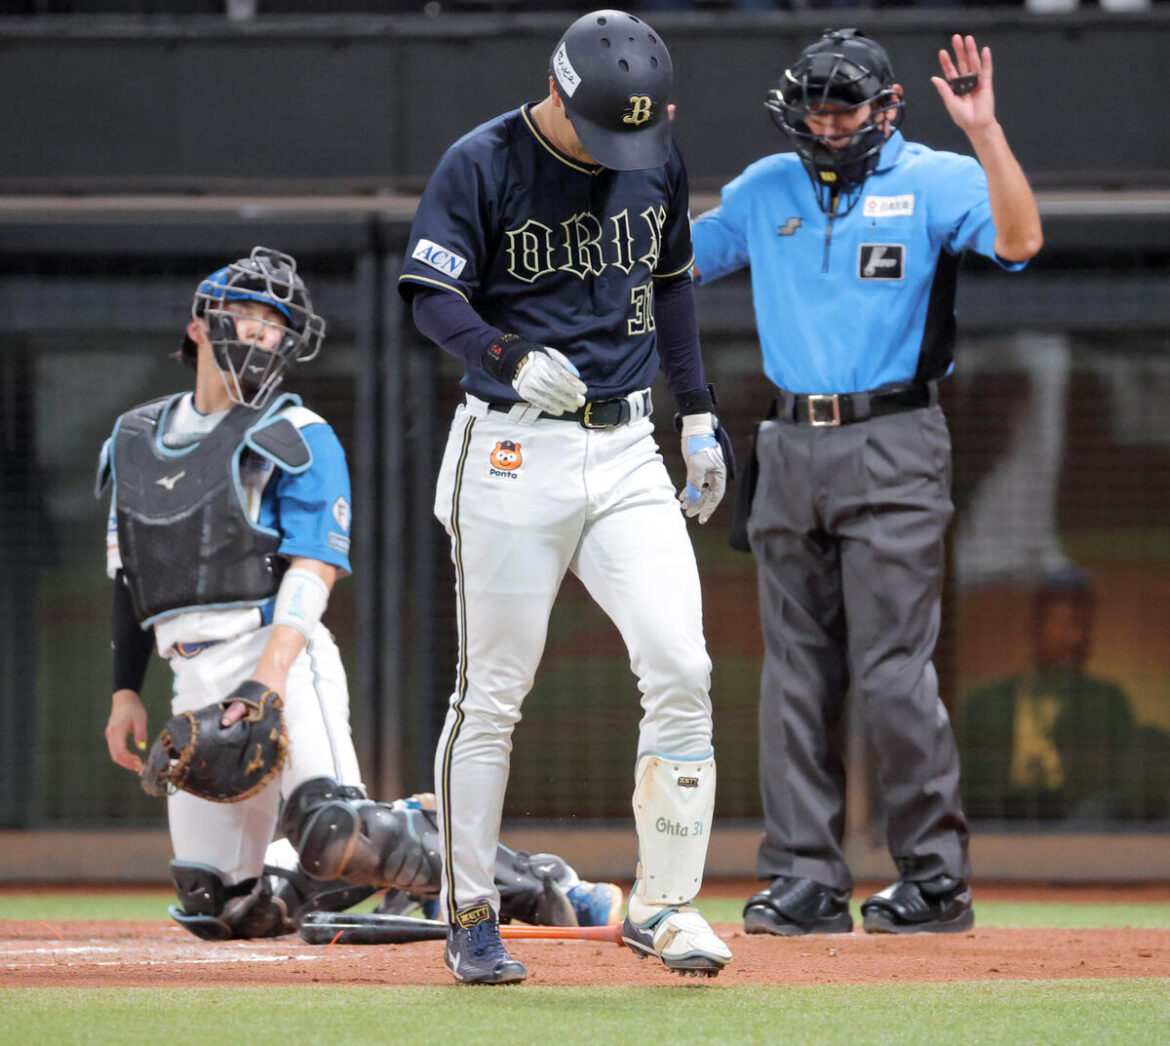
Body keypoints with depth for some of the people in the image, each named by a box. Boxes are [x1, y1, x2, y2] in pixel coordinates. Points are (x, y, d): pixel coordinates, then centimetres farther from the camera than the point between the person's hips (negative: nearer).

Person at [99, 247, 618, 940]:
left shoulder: (298, 437, 1)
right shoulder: (134, 439, 20)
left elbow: (313, 570, -11)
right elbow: (130, 581, 24)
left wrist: (271, 675, -26)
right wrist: (126, 691, 14)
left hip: (282, 654, -6)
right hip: (195, 681, 6)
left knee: (331, 834, -30)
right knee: (221, 907, 0)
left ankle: (532, 886, -20)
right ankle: (386, 864, 20)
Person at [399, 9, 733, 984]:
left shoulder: (659, 160, 7)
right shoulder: (481, 165, -9)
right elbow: (432, 296, -12)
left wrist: (698, 414, 18)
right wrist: (512, 357, -29)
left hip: (625, 449, 4)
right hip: (513, 453, -4)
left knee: (681, 670, -9)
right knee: (492, 693, 0)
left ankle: (664, 903, 0)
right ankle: (471, 917, 12)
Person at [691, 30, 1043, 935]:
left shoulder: (933, 181, -1)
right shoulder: (765, 189, 13)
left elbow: (1018, 240, -18)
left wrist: (985, 133, -26)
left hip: (890, 451, -5)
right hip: (791, 448, 5)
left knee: (891, 668, -9)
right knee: (796, 673, 5)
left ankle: (936, 873, -2)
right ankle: (806, 877, 9)